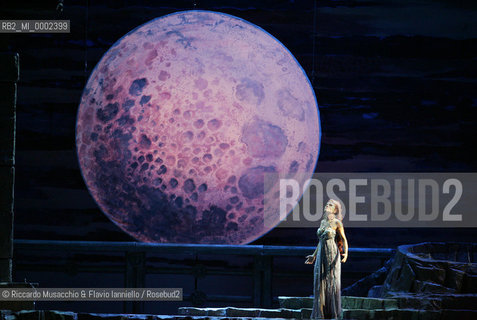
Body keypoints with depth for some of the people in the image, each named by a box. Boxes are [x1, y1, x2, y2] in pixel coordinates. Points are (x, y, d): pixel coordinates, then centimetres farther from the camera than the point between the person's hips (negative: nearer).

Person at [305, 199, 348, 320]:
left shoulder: (337, 223, -4)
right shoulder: (323, 222, 14)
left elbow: (344, 239, -5)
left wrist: (345, 253, -21)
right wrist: (314, 256, 24)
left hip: (332, 255, -6)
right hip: (321, 255, 6)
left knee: (332, 283, -4)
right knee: (320, 284, 4)